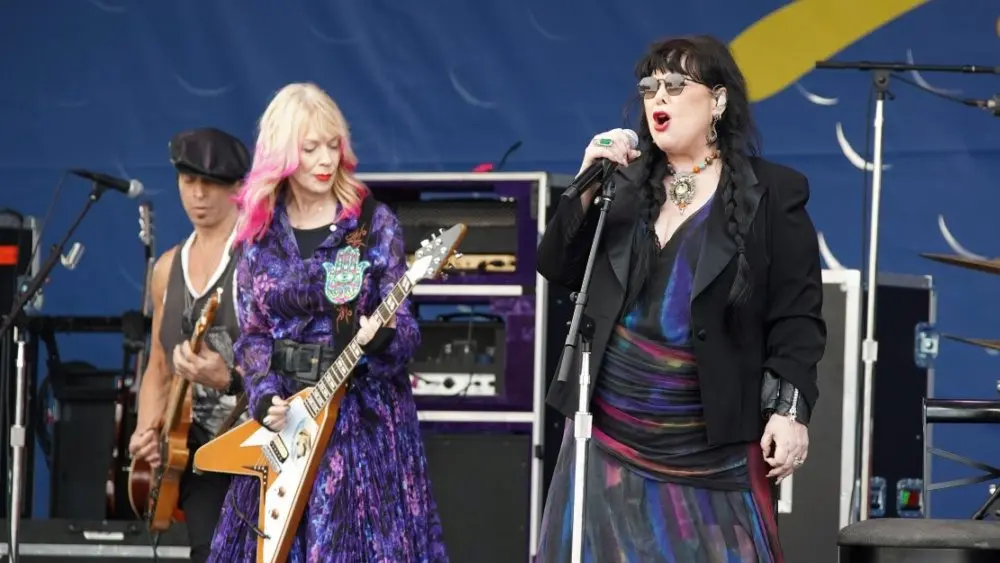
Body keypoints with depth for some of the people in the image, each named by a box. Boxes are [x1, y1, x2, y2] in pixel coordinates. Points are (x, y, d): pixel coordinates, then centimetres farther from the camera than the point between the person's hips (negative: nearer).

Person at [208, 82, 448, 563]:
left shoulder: (373, 222, -3)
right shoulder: (259, 230, 5)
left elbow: (403, 326, -4)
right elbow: (252, 332, 7)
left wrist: (380, 338, -27)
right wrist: (265, 397, -10)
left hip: (362, 413, -3)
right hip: (285, 415, 3)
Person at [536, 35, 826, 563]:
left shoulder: (771, 194, -3)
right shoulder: (626, 185, 10)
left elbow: (797, 316, -6)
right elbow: (558, 270, 6)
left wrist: (790, 409, -15)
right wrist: (585, 186, -7)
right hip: (613, 434, 4)